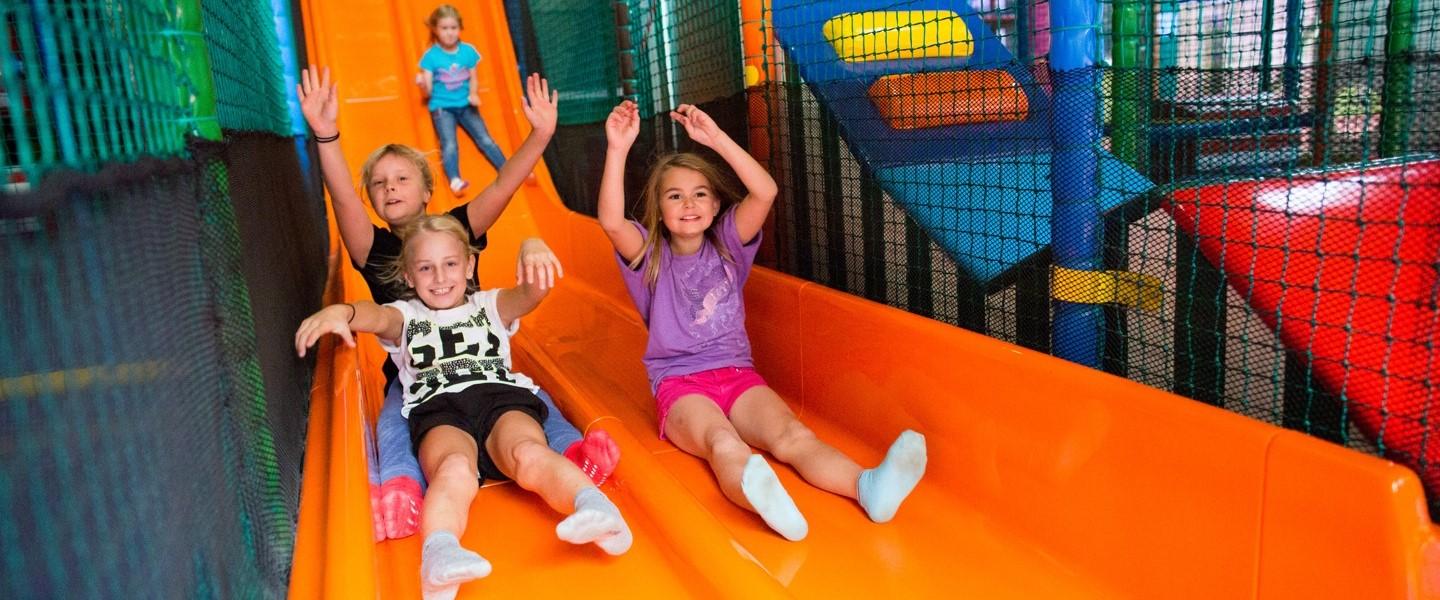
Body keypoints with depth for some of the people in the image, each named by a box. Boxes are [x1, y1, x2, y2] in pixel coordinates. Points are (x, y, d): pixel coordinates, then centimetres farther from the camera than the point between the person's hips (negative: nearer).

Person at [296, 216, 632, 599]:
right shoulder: (405, 316, 28)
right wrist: (341, 311, -26)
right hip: (438, 410, 0)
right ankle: (439, 555, -62)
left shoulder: (489, 306, 30)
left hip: (503, 398, 1)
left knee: (528, 454, -34)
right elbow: (376, 316, 2)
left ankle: (595, 507, -60)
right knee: (454, 469, -36)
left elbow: (530, 295, 7)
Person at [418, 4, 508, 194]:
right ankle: (455, 181, -39)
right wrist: (423, 85, -29)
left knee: (485, 139, -9)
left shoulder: (468, 51, 1)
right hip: (441, 106, -3)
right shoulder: (430, 56, -6)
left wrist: (473, 95, -10)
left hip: (465, 105, 3)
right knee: (449, 145, -22)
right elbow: (428, 92, -6)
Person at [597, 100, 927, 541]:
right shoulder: (649, 255, 6)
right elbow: (611, 221, -17)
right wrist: (618, 149, -24)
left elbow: (765, 192, -8)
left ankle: (868, 487, -56)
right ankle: (762, 501, -70)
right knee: (723, 444, -37)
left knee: (792, 435, -28)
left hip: (738, 374, 3)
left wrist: (715, 138, -14)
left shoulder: (726, 245, 11)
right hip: (680, 385, -2)